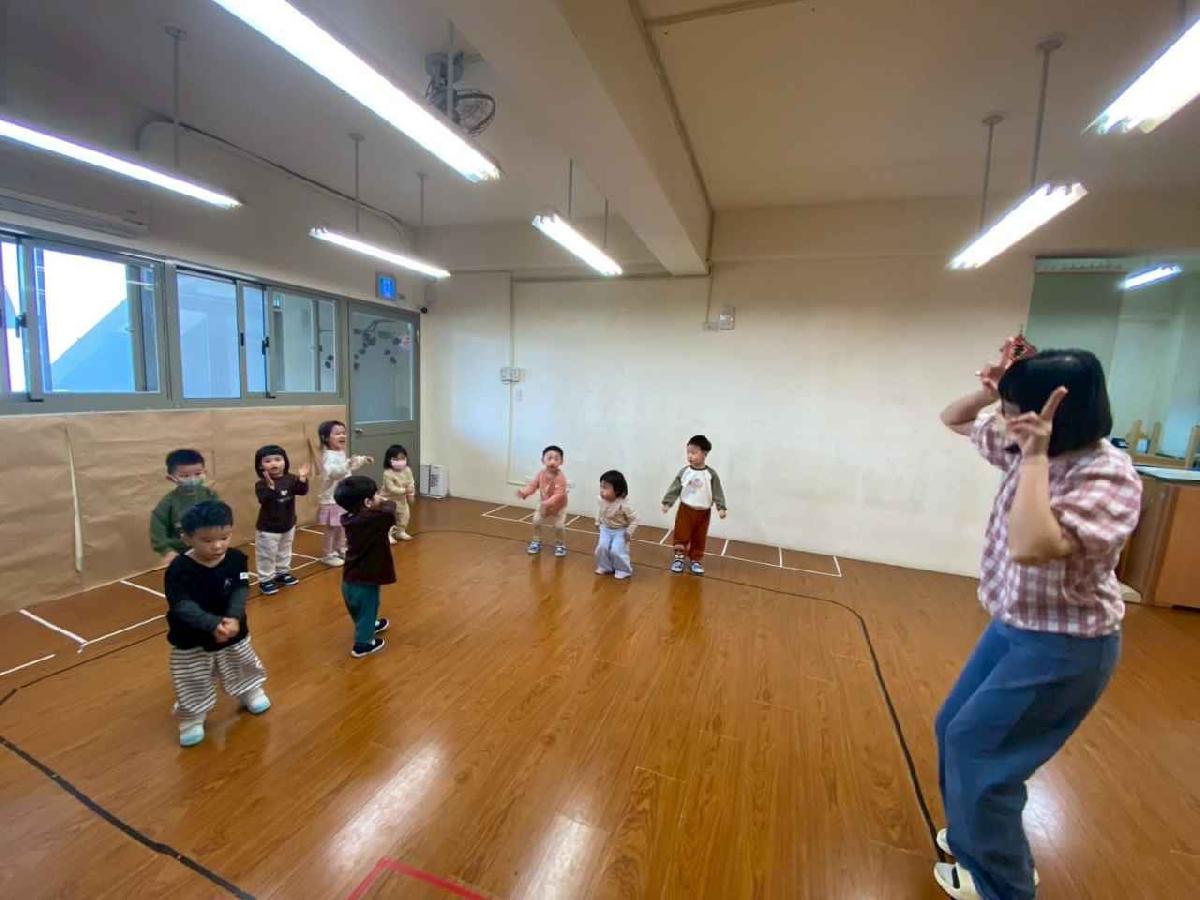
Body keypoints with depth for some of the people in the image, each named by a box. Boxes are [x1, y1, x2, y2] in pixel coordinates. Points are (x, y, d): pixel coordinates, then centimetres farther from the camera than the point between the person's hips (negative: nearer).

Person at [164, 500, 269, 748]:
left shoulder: (236, 559, -15)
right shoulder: (179, 569, -24)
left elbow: (240, 592, -22)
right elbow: (183, 606, -32)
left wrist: (234, 619, -41)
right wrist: (214, 625, -47)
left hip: (233, 634, 3)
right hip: (191, 641, -2)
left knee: (244, 666, 23)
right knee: (193, 684, 11)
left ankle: (250, 692, 50)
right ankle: (192, 718, 37)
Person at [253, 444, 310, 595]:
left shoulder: (290, 479, -6)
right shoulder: (261, 484, -19)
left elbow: (302, 491, -16)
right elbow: (264, 500, -33)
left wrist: (302, 479, -33)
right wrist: (270, 486, -48)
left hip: (288, 525, 5)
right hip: (267, 528, -5)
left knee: (285, 552, 22)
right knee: (267, 555, 6)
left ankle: (282, 573, 39)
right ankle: (265, 580, 19)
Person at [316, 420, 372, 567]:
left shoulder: (341, 453, 9)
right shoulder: (329, 456, -22)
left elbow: (349, 469, 28)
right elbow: (333, 472, -40)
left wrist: (363, 461, 25)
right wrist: (347, 465, -55)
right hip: (332, 499, -9)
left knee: (341, 526, 20)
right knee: (331, 528, 1)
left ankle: (340, 550, 34)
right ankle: (327, 555, 13)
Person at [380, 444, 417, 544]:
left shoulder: (407, 471, -10)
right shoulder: (388, 473, -28)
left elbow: (411, 483, -4)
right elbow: (391, 488, -30)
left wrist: (411, 494, -14)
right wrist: (404, 490, -34)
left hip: (402, 499, 6)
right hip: (388, 499, -6)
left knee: (404, 516, 14)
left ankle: (400, 532, 31)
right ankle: (388, 535, 7)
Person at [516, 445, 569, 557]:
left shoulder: (560, 477, -32)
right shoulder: (541, 474, -15)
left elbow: (558, 495, -37)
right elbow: (532, 485, -11)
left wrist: (547, 503, -49)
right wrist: (524, 492, -31)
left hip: (559, 507, -5)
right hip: (543, 504, 5)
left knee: (559, 526, -9)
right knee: (536, 521, 4)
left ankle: (560, 545, 15)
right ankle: (536, 542, 24)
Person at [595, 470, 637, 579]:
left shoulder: (623, 505, -30)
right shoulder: (602, 500, -15)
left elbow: (634, 519, -20)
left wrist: (629, 532, -23)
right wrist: (598, 521, 10)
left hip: (620, 531, -5)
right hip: (606, 529, 5)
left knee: (616, 551, -13)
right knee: (602, 547, -7)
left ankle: (623, 570, 12)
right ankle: (604, 567, 18)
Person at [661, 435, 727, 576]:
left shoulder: (711, 474, -9)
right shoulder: (684, 471, -6)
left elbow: (718, 492, -8)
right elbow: (675, 488, -4)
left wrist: (721, 507, -17)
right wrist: (667, 502, -9)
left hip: (703, 512, 0)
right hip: (685, 509, 0)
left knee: (699, 539, 11)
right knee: (681, 535, 5)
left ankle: (696, 560, 25)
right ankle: (679, 558, 21)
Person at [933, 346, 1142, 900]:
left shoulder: (1109, 478, -26)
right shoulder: (1024, 447, -4)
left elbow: (1031, 548, -40)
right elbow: (954, 420, 11)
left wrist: (1034, 458, -34)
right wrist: (989, 392, -9)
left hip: (1065, 646, -8)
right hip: (1013, 626, 8)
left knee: (976, 744, 2)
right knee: (953, 728, 18)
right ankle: (978, 834, 42)